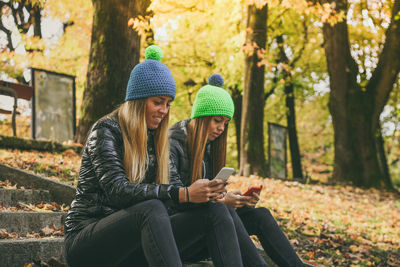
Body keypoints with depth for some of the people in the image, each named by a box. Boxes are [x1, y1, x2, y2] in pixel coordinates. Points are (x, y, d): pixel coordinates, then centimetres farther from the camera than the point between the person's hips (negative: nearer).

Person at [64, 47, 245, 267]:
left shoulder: (154, 138, 15)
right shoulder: (105, 131, -6)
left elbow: (161, 193, 8)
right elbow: (118, 191, -21)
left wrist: (203, 193, -12)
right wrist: (183, 194, -29)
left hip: (131, 243, 6)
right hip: (85, 243, -6)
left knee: (215, 211, -15)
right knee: (151, 208, -38)